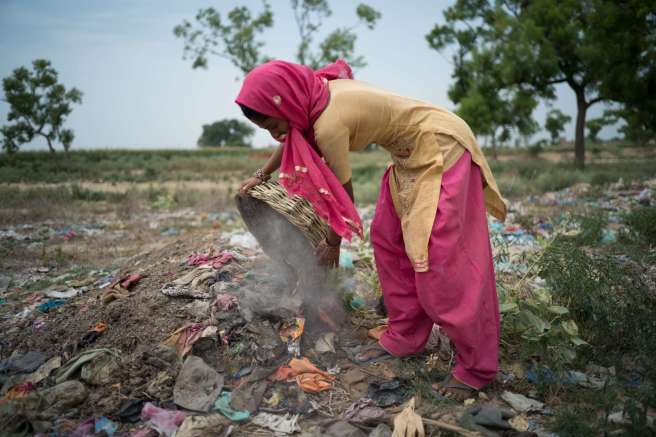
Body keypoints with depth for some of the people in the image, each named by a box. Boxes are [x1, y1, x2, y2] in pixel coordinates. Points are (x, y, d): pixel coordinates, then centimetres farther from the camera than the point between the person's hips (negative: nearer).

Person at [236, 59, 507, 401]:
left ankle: (476, 368, 3)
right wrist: (261, 175, 21)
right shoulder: (317, 94, -2)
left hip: (442, 149, -10)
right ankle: (405, 338, 20)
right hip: (413, 156, 10)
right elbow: (294, 137, 19)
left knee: (438, 260, -10)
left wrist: (332, 243, 1)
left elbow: (343, 192, -15)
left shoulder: (329, 122, -27)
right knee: (387, 240, 10)